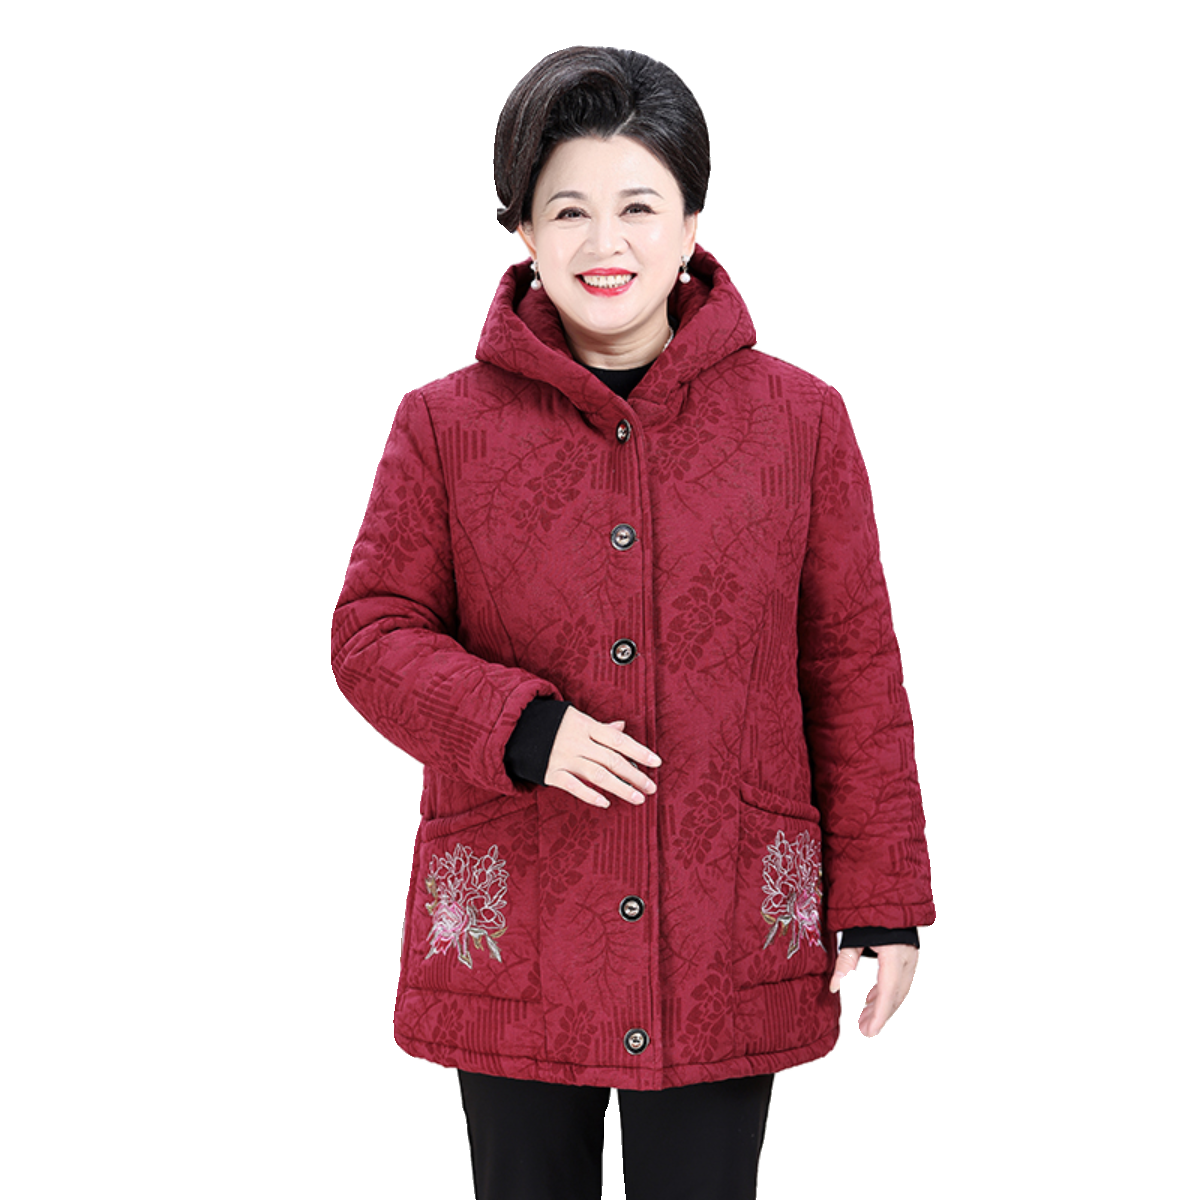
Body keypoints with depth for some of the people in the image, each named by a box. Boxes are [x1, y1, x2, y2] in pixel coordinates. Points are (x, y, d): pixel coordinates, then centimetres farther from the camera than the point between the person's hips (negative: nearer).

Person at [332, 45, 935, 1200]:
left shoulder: (800, 419, 1)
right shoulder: (445, 425, 0)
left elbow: (854, 672, 3)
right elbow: (374, 636, 1)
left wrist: (881, 900, 2)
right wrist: (520, 728, -18)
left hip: (727, 946, 0)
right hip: (511, 935, 0)